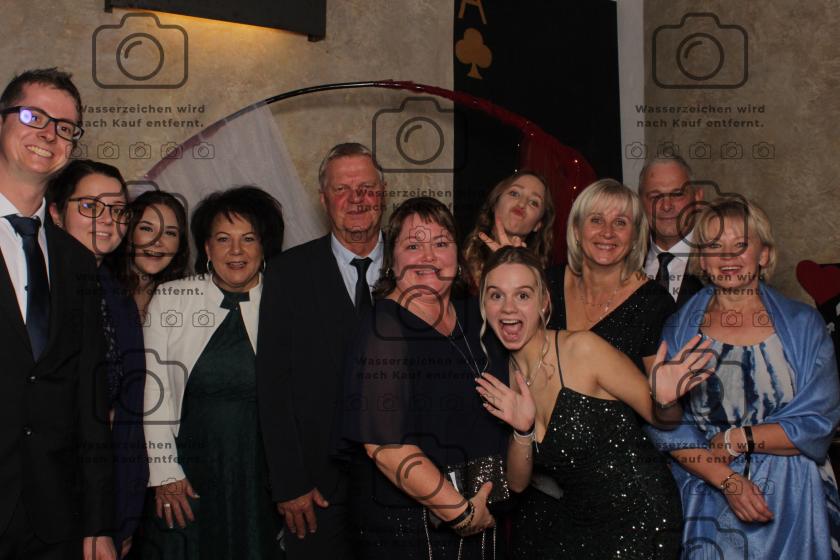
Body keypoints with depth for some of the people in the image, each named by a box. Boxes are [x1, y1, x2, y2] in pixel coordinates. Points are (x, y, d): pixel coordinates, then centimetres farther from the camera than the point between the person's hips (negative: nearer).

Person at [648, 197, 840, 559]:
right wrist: (728, 481, -16)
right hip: (707, 501, 0)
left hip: (790, 502, 0)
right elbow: (667, 427, -5)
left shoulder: (803, 325, 0)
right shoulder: (679, 329, 1)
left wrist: (735, 439, -12)